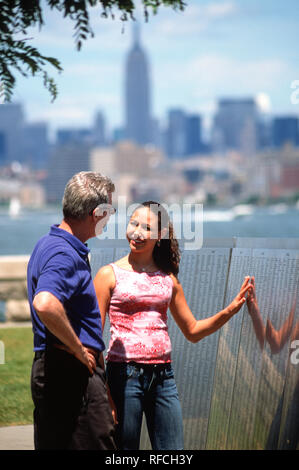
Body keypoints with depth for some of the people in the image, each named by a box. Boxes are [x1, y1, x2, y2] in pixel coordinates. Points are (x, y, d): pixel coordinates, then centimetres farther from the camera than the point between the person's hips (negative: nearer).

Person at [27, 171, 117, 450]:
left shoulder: (47, 244, 14)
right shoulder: (65, 254, -18)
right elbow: (45, 304, -37)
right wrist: (79, 349, -23)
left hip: (48, 369, 10)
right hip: (73, 373, -10)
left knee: (51, 445, 13)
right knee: (96, 445, -7)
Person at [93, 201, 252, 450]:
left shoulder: (168, 278, 12)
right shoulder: (109, 275, 0)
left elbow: (193, 331, 19)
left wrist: (231, 310, 5)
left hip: (163, 374, 4)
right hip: (124, 372, -4)